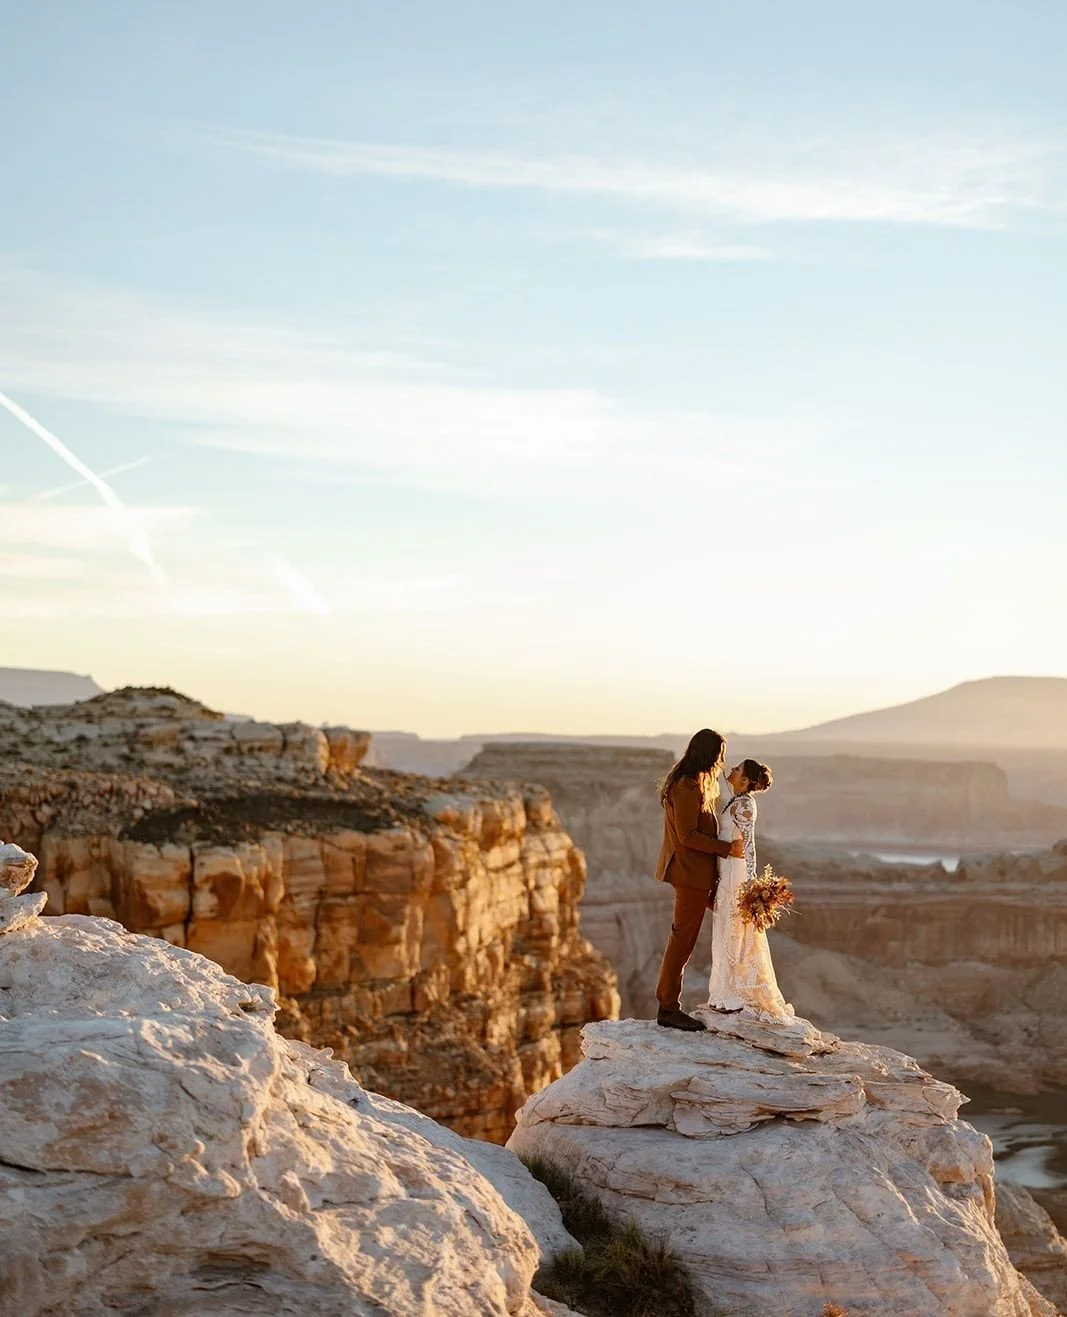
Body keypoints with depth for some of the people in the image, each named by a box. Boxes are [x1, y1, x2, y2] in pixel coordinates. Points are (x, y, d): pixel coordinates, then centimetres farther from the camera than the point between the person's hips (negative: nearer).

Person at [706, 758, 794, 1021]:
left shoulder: (743, 805, -15)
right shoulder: (738, 802, 13)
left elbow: (748, 845, -18)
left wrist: (748, 886, -20)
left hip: (736, 873, -9)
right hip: (728, 872, 9)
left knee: (734, 933, -3)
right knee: (728, 933, 13)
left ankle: (736, 998, 4)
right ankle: (731, 994, 19)